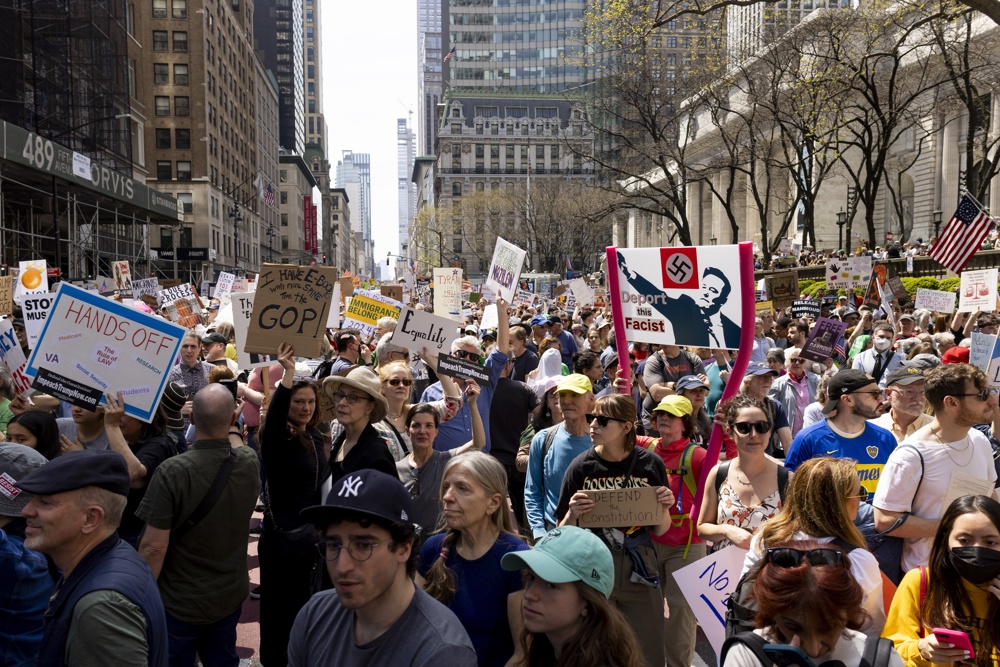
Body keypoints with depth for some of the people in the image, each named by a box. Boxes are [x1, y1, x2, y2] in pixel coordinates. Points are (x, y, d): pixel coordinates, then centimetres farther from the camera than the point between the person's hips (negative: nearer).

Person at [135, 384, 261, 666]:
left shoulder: (171, 471, -26)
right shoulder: (250, 463, -10)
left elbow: (153, 547, -22)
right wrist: (232, 427, 32)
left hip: (179, 603, -4)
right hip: (231, 597, 4)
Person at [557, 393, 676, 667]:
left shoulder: (650, 464, -2)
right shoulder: (582, 466, -5)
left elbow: (659, 530, 8)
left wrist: (665, 507, -11)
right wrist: (573, 513, -19)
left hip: (639, 572, 1)